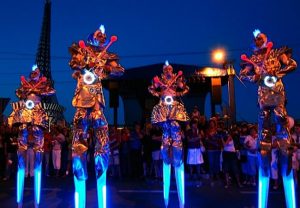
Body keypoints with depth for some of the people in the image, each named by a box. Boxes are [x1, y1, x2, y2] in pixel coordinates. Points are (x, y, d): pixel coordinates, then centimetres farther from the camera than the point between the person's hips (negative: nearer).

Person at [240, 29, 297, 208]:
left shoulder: (277, 53, 10)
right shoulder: (253, 59, 14)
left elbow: (292, 65, 1)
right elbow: (243, 75, 11)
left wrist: (277, 74, -10)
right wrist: (255, 77, -6)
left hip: (277, 90, -2)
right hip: (263, 92, 2)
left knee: (281, 119, -10)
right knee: (264, 121, 1)